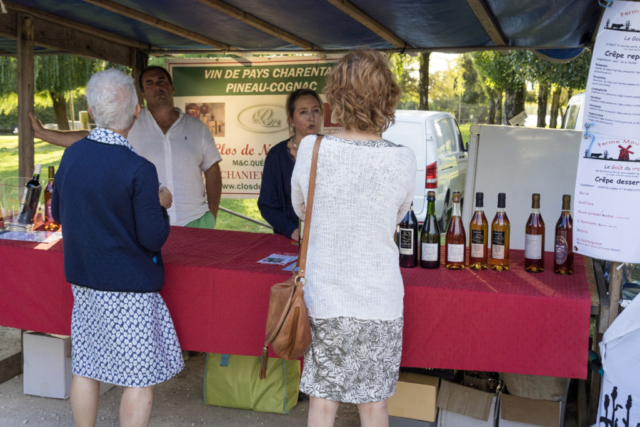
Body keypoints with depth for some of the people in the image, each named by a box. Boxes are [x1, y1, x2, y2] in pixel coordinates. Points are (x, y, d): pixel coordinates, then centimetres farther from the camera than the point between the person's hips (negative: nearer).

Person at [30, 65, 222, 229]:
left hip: (195, 221, 1)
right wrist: (42, 133, 4)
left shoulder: (197, 128, 9)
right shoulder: (131, 127, 4)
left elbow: (212, 170, 10)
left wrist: (212, 216, 5)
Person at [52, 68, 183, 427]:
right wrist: (161, 205, 1)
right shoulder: (139, 170, -19)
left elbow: (57, 213, 13)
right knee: (140, 379, 6)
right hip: (129, 288, -7)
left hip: (83, 282, 7)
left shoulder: (71, 155, 0)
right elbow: (153, 238, -16)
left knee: (85, 368, 17)